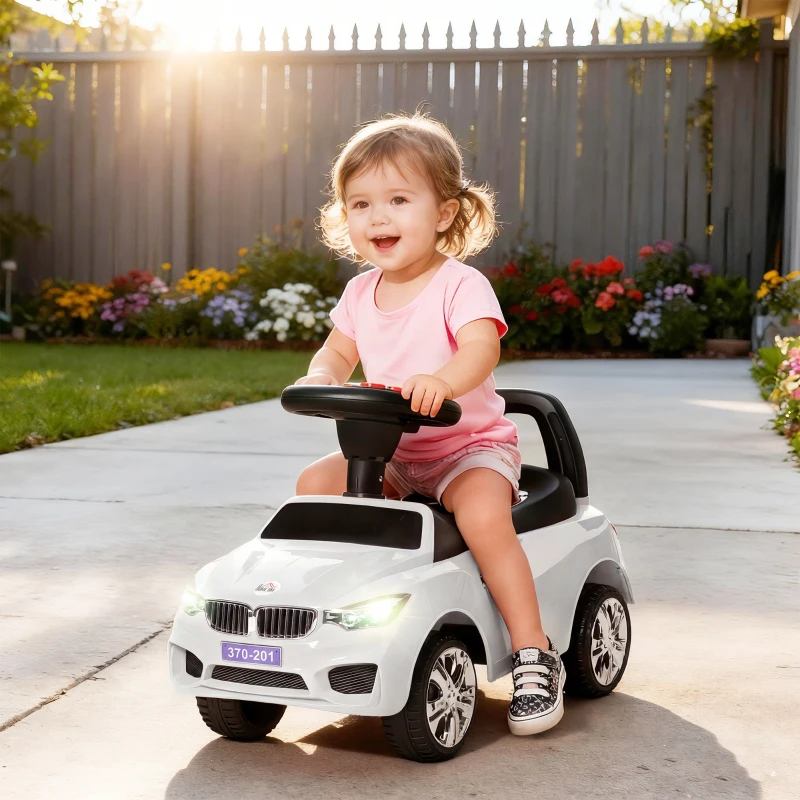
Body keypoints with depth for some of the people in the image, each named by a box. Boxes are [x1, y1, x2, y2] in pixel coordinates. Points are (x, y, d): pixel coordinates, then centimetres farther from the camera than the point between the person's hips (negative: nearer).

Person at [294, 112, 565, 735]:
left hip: (470, 444, -6)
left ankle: (535, 656, -21)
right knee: (315, 483, -10)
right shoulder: (361, 294, 5)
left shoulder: (460, 285, -16)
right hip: (391, 452, 7)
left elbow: (482, 348, -33)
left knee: (483, 515, -33)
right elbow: (338, 351, 15)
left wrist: (440, 381, -55)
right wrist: (321, 376, -10)